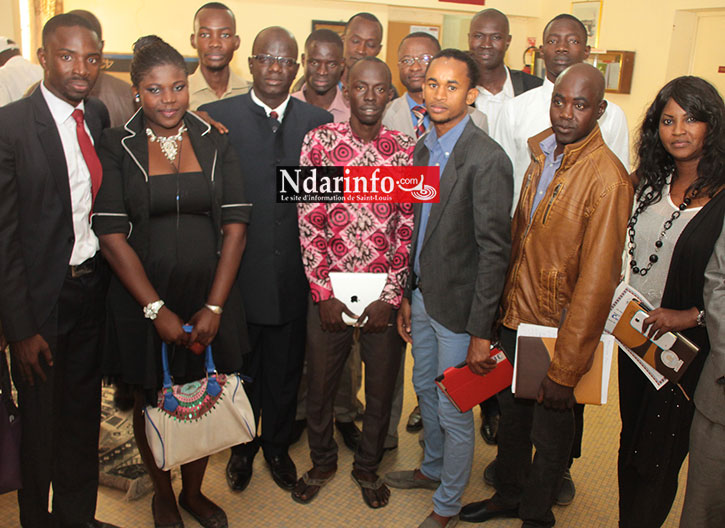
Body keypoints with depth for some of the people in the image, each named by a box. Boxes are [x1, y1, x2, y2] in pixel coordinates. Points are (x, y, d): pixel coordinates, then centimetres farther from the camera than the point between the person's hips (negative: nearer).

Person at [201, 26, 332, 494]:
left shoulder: (320, 121, 2)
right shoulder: (216, 117, -3)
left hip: (295, 275, 1)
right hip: (238, 274, -1)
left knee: (285, 372, 17)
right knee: (240, 370, 17)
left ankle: (277, 446, 40)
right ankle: (242, 447, 40)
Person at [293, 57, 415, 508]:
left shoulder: (407, 150, -1)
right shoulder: (319, 141, -3)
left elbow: (409, 230, -1)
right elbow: (309, 223, -4)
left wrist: (391, 297, -7)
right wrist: (324, 292, -7)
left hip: (385, 294, 1)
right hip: (328, 290, 0)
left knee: (381, 388, 15)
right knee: (319, 385, 15)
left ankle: (368, 466, 40)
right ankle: (323, 462, 42)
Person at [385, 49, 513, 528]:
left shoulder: (487, 159, -21)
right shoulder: (424, 148, 5)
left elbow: (494, 250, -20)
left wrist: (481, 332, -19)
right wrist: (407, 295, 13)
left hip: (459, 305, -8)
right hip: (424, 295, 8)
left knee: (454, 411, 8)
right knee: (425, 389, 25)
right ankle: (433, 468, 50)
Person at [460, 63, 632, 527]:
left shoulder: (608, 178, -21)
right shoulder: (542, 154, 2)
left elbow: (596, 281, -22)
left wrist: (565, 369, -19)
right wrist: (504, 307, 10)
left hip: (558, 329, -6)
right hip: (517, 316, 6)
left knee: (549, 430, 15)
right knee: (512, 414, 23)